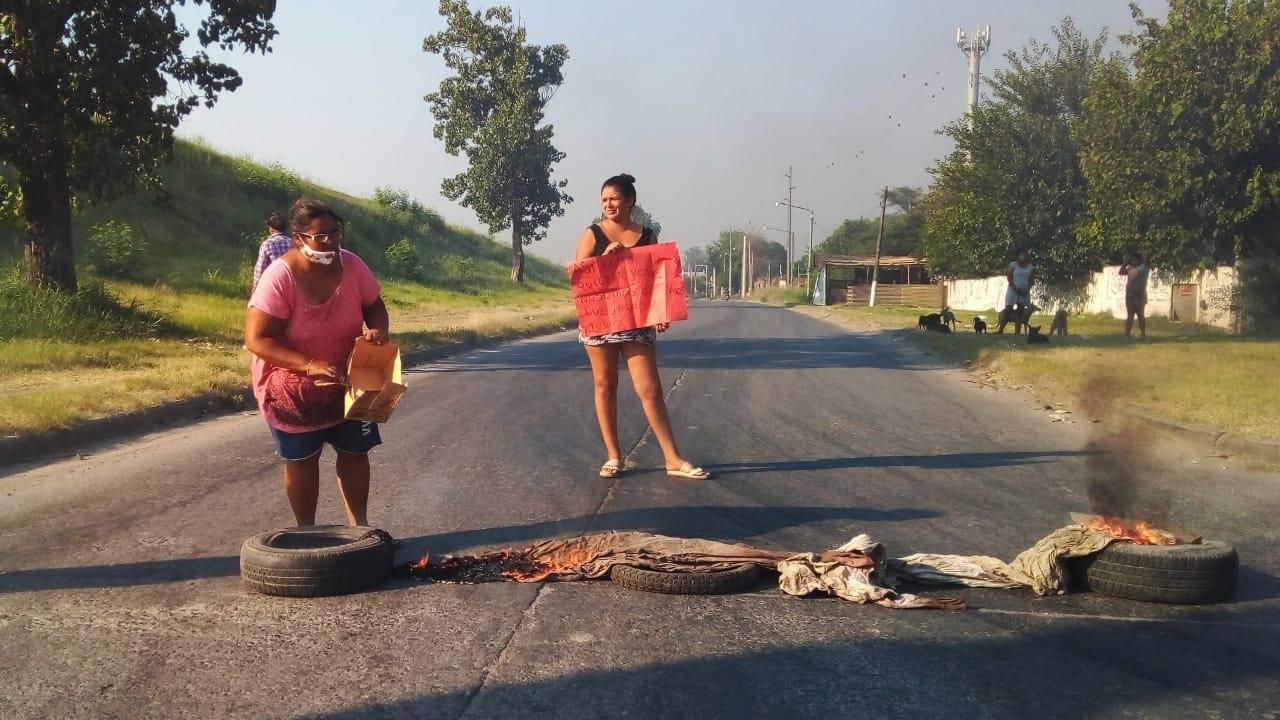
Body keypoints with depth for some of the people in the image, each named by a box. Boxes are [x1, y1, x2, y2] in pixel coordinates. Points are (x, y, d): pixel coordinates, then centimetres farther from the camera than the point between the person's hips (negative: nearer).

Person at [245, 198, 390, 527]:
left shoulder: (352, 265, -14)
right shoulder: (280, 276, -27)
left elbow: (374, 307, 2)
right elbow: (256, 339, -28)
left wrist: (378, 330, -21)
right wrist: (309, 365, -38)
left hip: (348, 379, 4)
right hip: (295, 386, -4)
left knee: (355, 452, 11)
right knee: (302, 459, 9)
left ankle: (359, 525, 26)